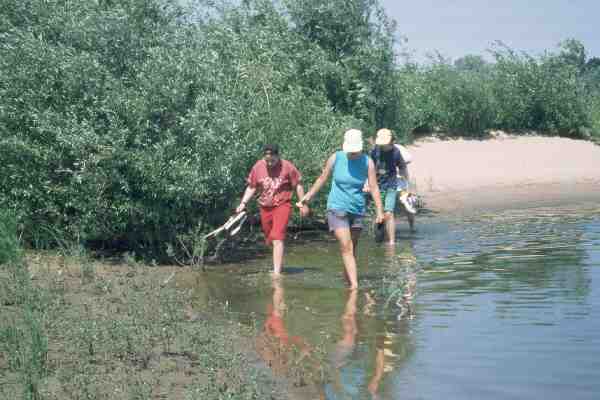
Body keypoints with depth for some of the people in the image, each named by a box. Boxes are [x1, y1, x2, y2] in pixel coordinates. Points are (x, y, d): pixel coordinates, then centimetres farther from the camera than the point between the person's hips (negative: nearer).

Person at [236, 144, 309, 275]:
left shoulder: (287, 167, -11)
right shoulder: (257, 167, -3)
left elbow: (298, 185, -1)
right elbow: (251, 187, 8)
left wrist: (303, 204, -1)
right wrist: (243, 203, -2)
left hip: (282, 205, -5)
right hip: (265, 207, 5)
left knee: (277, 238, -16)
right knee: (270, 240, 16)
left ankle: (277, 272, -17)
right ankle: (279, 263, 39)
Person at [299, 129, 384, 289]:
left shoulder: (367, 162, -5)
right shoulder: (336, 158, -6)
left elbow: (374, 187, -7)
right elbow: (322, 178, 8)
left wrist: (379, 211, -16)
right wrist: (307, 197, 13)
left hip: (357, 210, 2)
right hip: (337, 208, -2)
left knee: (352, 248, 9)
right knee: (346, 247, -13)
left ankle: (348, 280, 22)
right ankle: (354, 285, -19)